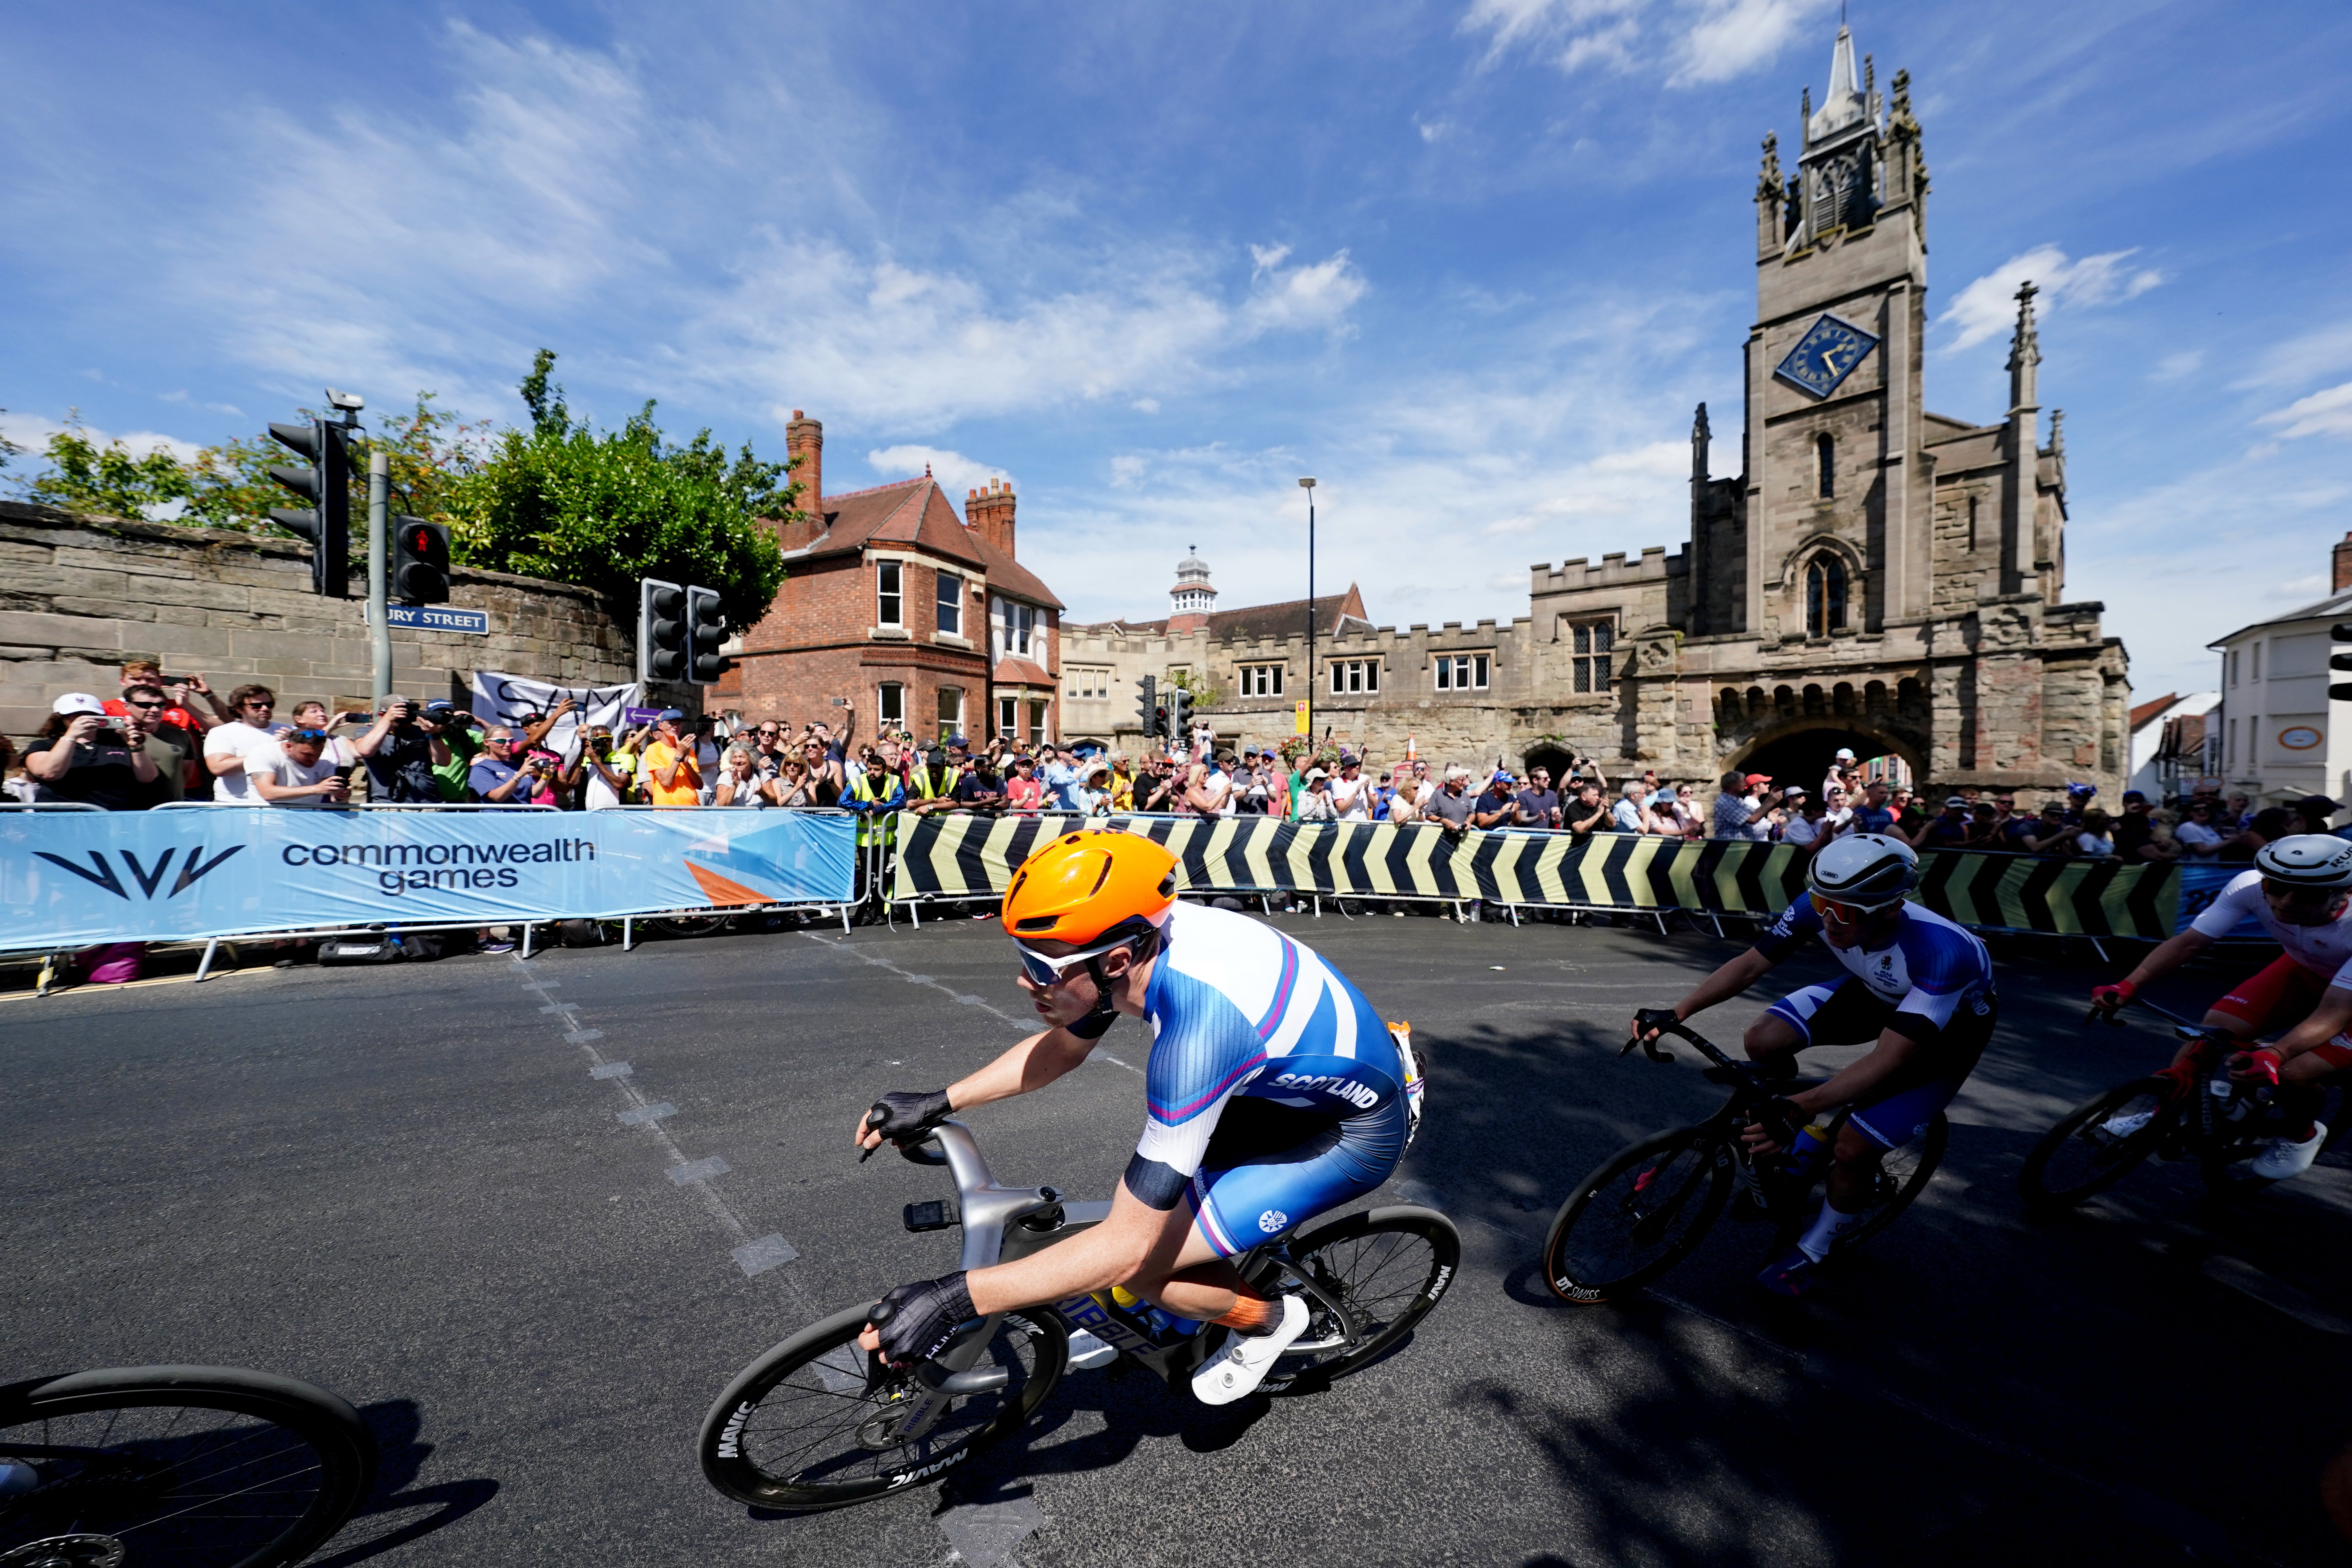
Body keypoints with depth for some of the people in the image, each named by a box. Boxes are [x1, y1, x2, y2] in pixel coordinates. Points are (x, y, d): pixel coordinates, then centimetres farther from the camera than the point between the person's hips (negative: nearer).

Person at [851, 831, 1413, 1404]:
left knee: (1141, 1265, -12)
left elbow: (1128, 1247, -32)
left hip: (1355, 1133, -7)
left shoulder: (1198, 1026, -39)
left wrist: (953, 1299, -32)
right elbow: (1059, 1049, 5)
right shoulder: (1145, 935, -15)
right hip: (1289, 1082, 7)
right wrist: (937, 1104, -1)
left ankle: (1269, 1318, 15)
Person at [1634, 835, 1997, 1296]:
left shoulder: (1944, 952, -41)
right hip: (1874, 992, 5)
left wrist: (1798, 1108, -55)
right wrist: (1674, 1014, -33)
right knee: (1764, 1040, -17)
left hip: (1949, 1027, -4)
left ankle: (1813, 1252, 14)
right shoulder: (1822, 908, -29)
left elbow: (1888, 1061, -43)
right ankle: (1804, 1145, 11)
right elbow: (1751, 964, -21)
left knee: (1853, 1149, -13)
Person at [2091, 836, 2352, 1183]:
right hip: (2302, 970, 3)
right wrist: (2127, 986, -36)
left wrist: (2272, 1056, -53)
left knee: (2295, 1073, -20)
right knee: (2214, 1028, -15)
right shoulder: (2251, 885, -29)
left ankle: (2301, 1135, 14)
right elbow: (2188, 943, -23)